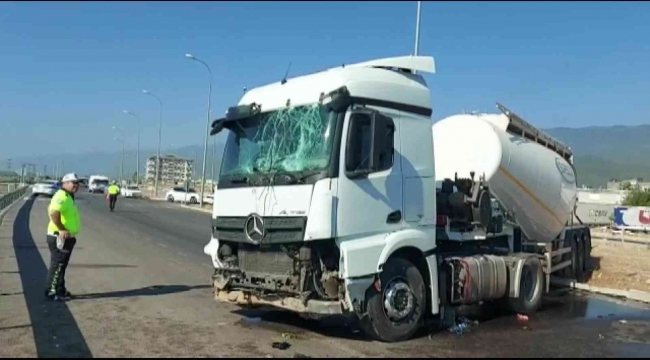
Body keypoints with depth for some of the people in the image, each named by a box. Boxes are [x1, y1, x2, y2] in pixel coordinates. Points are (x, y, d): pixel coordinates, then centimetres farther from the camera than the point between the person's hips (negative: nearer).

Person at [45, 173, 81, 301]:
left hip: (66, 237, 11)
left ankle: (60, 290, 25)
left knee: (61, 265, 16)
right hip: (60, 237, -11)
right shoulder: (62, 196, -18)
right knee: (57, 265, -4)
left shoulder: (68, 197, 16)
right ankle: (51, 292, 3)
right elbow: (54, 213, -33)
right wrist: (62, 229, -28)